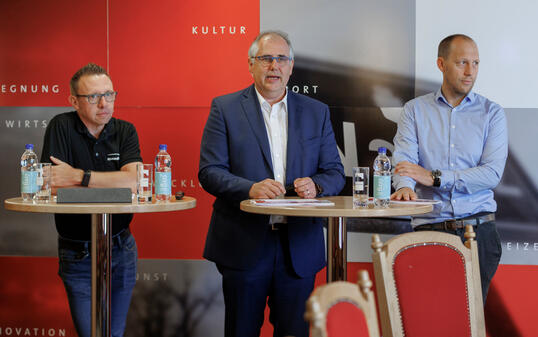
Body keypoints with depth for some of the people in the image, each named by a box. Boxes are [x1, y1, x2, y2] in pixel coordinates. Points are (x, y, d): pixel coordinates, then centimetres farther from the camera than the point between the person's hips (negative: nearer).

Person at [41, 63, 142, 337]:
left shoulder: (125, 131, 0)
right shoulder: (61, 127, -8)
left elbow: (133, 180, -18)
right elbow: (52, 186, -19)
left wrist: (78, 176, -22)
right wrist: (113, 184, -16)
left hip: (121, 249, 3)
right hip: (78, 256, -3)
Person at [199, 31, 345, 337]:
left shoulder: (317, 112, 11)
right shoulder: (225, 108, 3)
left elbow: (335, 172, 10)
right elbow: (210, 172, -4)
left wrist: (316, 185, -13)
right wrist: (250, 188, -22)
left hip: (299, 246, 2)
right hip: (244, 243, -2)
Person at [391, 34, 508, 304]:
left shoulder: (491, 113, 8)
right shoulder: (415, 110, 11)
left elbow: (492, 173, -4)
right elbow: (404, 157, -4)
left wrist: (435, 177, -13)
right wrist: (404, 186, -28)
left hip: (478, 228, 1)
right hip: (430, 228, 0)